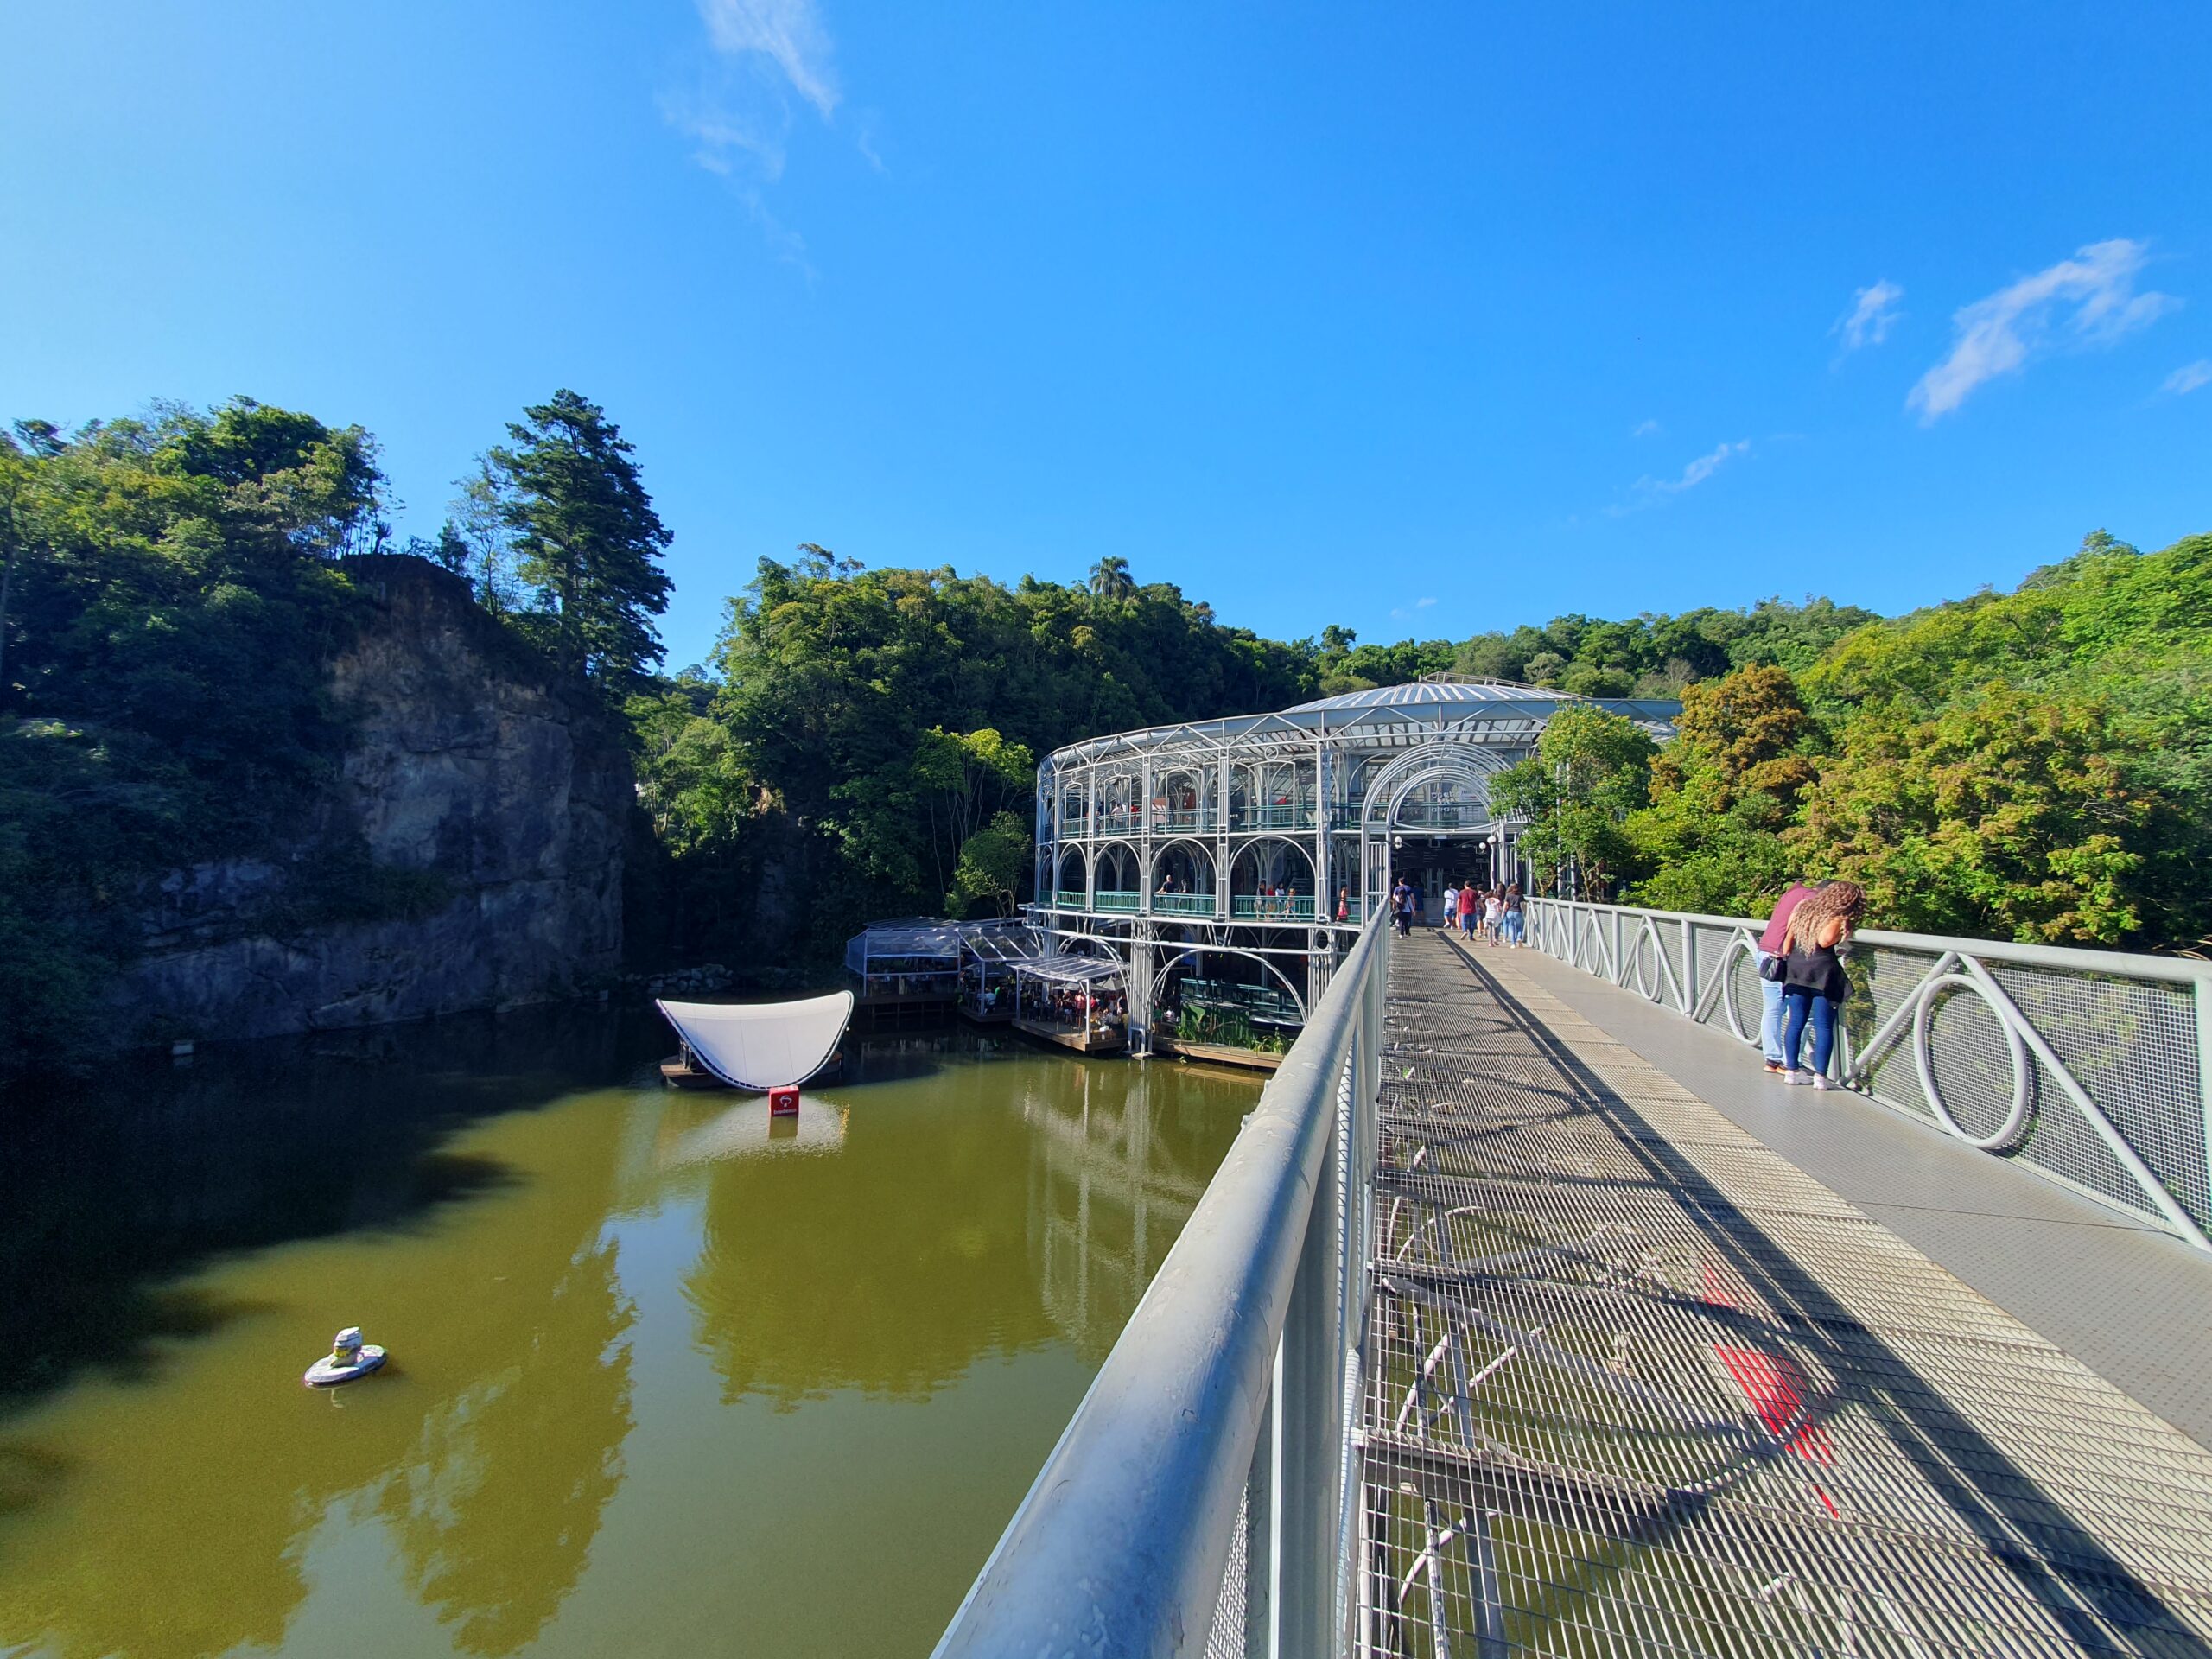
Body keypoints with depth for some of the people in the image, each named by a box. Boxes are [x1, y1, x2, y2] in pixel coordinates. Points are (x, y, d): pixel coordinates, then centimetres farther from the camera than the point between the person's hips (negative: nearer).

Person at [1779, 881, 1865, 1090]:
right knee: (1823, 1027, 0)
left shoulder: (1804, 908, 14)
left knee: (1795, 1022, 10)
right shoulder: (1837, 918, -6)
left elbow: (1788, 939, 14)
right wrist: (1844, 932, -6)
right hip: (1822, 971, -6)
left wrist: (1788, 957, 22)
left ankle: (1792, 1071, 14)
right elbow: (1825, 940, -22)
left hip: (1796, 969, 6)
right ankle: (1820, 1076, 2)